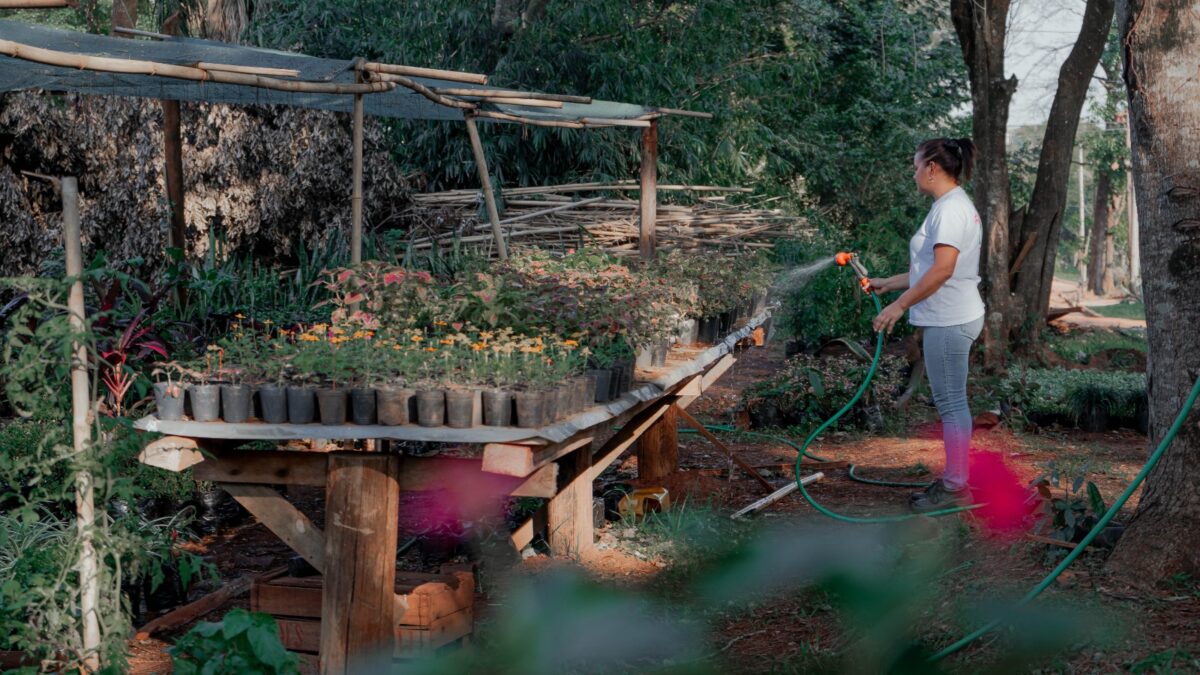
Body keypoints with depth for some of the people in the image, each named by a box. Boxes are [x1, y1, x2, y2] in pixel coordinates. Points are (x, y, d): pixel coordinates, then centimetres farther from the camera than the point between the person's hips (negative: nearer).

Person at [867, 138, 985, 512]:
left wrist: (900, 305, -21)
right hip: (950, 318, 10)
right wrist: (887, 284, 24)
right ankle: (953, 478, 21)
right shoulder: (953, 206, 16)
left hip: (949, 322, -10)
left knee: (951, 402, -5)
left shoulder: (950, 208, -16)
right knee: (951, 402, 14)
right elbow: (928, 269, 22)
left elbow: (942, 270, -25)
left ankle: (956, 486, 0)